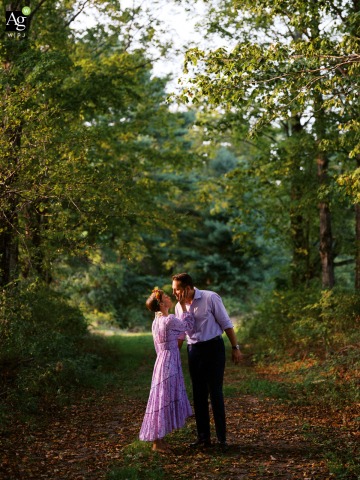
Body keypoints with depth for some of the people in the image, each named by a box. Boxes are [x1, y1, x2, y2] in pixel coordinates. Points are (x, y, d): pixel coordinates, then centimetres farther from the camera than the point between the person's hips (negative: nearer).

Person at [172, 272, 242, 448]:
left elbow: (226, 323, -8)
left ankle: (222, 438, 5)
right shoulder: (179, 307, 5)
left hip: (213, 348, -5)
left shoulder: (210, 298, -12)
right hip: (193, 351, 5)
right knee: (198, 394, 8)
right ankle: (203, 437, 18)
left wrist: (235, 347, -8)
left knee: (215, 393, -4)